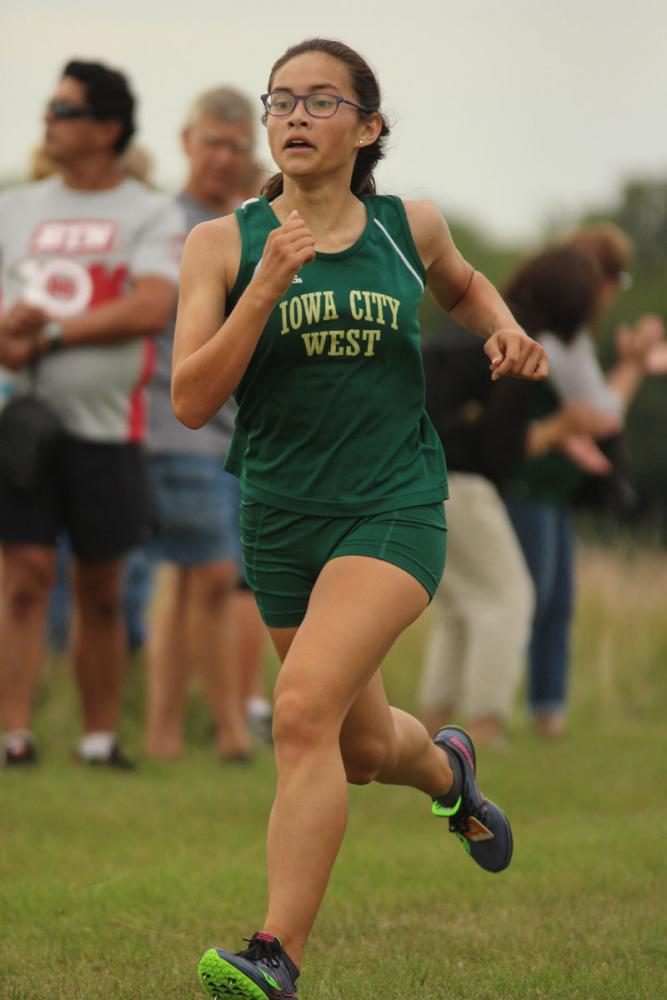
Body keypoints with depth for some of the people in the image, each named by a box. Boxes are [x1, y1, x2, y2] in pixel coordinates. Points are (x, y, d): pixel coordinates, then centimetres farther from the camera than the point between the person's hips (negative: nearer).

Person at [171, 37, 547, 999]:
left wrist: (507, 329, 5)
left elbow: (464, 286, 27)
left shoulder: (409, 227, 2)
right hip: (282, 516, 2)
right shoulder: (224, 243, -4)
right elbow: (191, 400, -12)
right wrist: (265, 291, -22)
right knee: (364, 749, 18)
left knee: (306, 706, -24)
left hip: (395, 510, -2)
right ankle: (447, 769, 55)